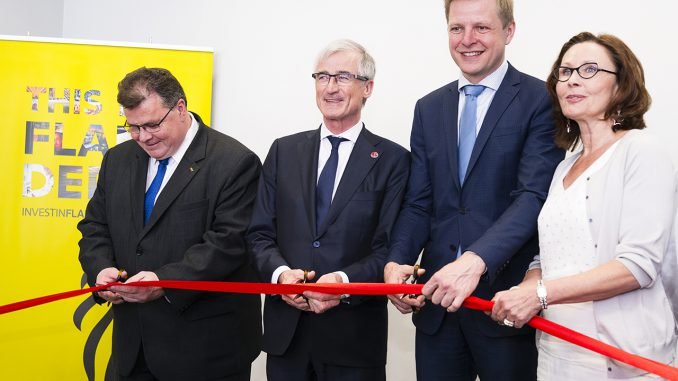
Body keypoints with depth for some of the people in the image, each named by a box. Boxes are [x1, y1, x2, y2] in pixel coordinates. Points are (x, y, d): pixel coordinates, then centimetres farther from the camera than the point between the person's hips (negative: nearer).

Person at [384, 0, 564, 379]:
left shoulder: (541, 100, -5)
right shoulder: (429, 108, 11)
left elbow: (534, 195, -16)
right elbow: (419, 203, 8)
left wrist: (476, 260, -29)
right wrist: (397, 262, -9)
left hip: (506, 298, -4)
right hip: (437, 296, 5)